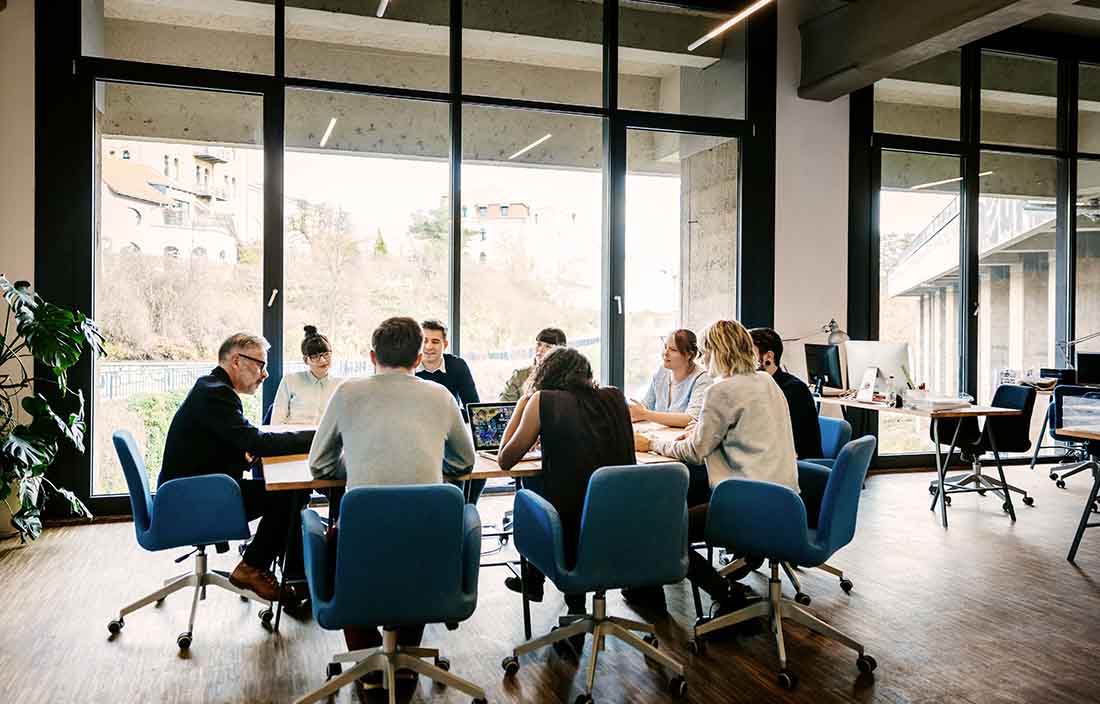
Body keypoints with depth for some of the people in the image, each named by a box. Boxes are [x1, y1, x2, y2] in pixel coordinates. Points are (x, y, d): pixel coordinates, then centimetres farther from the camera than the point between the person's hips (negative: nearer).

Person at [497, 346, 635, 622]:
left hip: (570, 526, -4)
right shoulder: (613, 397, 8)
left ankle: (533, 582, 45)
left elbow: (505, 460, 4)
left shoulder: (542, 401, -3)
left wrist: (521, 406, 13)